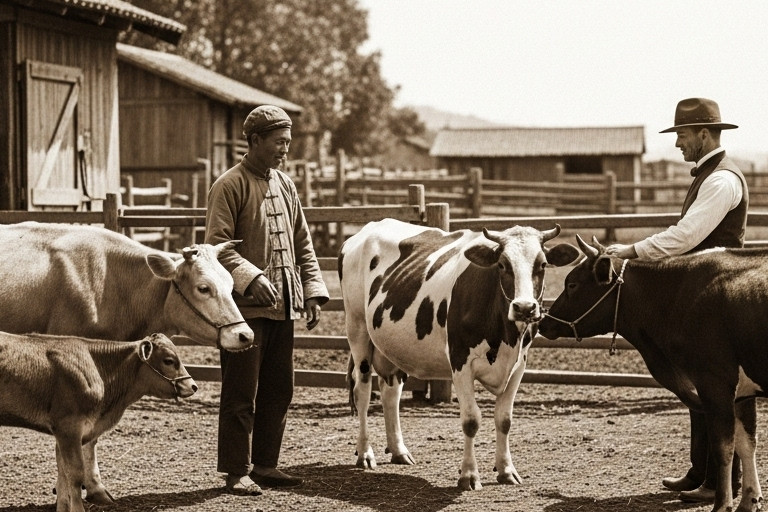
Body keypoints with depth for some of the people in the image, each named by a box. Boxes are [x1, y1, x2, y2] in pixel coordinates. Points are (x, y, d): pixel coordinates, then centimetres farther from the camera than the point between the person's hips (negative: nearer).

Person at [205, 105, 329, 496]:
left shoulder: (285, 185, 14)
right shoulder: (229, 185, -7)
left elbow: (302, 244, 18)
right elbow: (217, 245, -13)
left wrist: (313, 291, 10)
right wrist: (251, 279, -24)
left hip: (283, 307, 7)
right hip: (243, 307, -7)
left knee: (279, 390, 11)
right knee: (241, 392, -1)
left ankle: (264, 464, 22)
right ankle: (237, 472, 6)